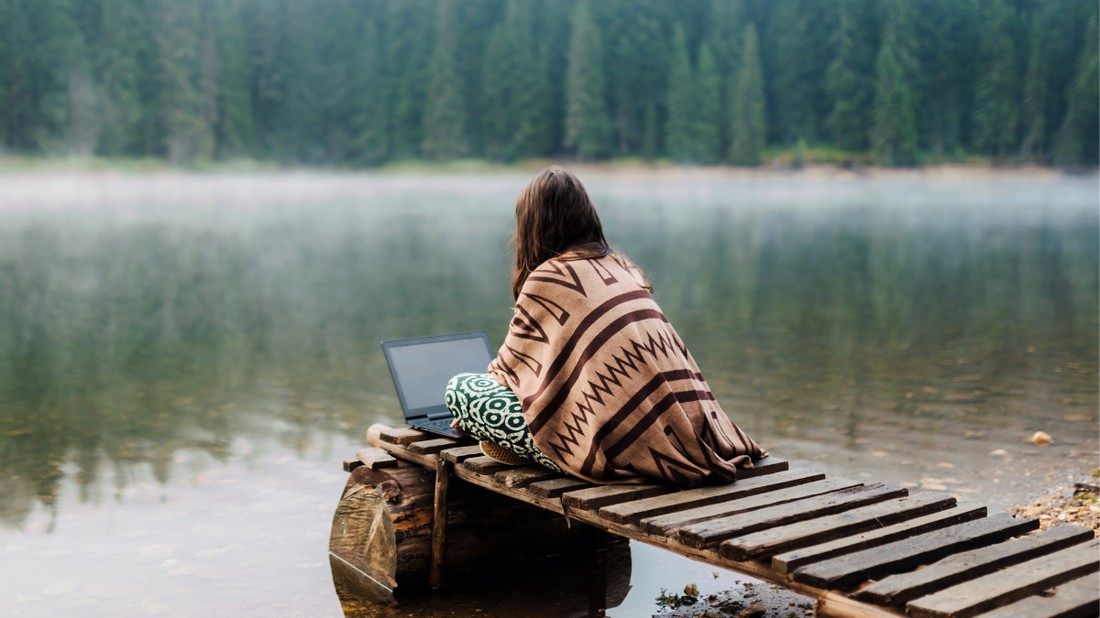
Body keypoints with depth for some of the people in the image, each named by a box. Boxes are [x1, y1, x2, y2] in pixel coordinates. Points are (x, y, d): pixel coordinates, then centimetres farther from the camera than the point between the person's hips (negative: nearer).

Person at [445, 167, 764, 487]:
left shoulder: (547, 278, -4)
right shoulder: (623, 267, 16)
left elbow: (509, 366, 8)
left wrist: (475, 413, 30)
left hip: (616, 448, -8)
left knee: (460, 388, 2)